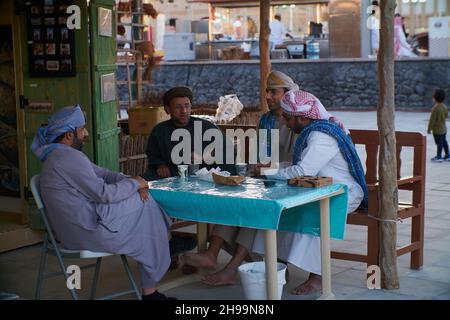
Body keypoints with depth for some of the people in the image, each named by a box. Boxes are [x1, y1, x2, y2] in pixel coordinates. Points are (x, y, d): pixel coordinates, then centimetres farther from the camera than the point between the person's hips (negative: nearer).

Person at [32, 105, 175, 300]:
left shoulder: (60, 156, 16)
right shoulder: (69, 157, -18)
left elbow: (102, 174, 16)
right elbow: (104, 193, -20)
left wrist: (132, 182, 0)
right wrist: (134, 183, -5)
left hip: (76, 229, 10)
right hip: (90, 231, -10)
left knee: (144, 203, 11)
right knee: (146, 206, 1)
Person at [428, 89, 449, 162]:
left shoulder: (435, 108, -22)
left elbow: (432, 120, -19)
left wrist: (429, 128, -11)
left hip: (437, 129, -8)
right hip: (444, 128, 8)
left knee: (439, 143, -1)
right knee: (444, 142, 16)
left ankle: (439, 157, 7)